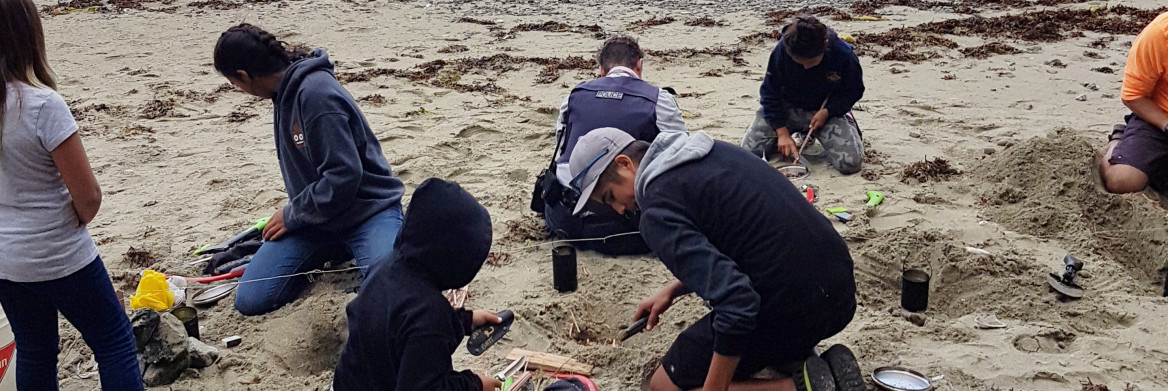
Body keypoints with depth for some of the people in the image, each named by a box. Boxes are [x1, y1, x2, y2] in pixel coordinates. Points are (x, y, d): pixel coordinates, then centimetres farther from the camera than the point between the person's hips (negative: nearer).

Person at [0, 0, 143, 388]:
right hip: (58, 258, -6)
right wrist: (75, 222, 0)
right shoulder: (41, 105, -23)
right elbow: (88, 195, -19)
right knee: (115, 343, 10)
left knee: (34, 352, 21)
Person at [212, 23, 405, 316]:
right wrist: (293, 213, 31)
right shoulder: (288, 89, 5)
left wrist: (292, 216, -14)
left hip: (368, 209, -8)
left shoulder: (316, 93, -24)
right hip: (315, 214, 8)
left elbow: (344, 174, -27)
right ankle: (337, 250, 11)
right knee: (251, 300, -8)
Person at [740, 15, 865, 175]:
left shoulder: (844, 54, -24)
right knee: (750, 149, -14)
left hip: (827, 111, -1)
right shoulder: (782, 50, -23)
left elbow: (854, 91, -6)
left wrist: (827, 112, -21)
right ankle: (802, 133, 13)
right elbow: (770, 93, -12)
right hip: (787, 107, 1)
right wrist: (782, 133, -18)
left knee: (850, 164, -21)